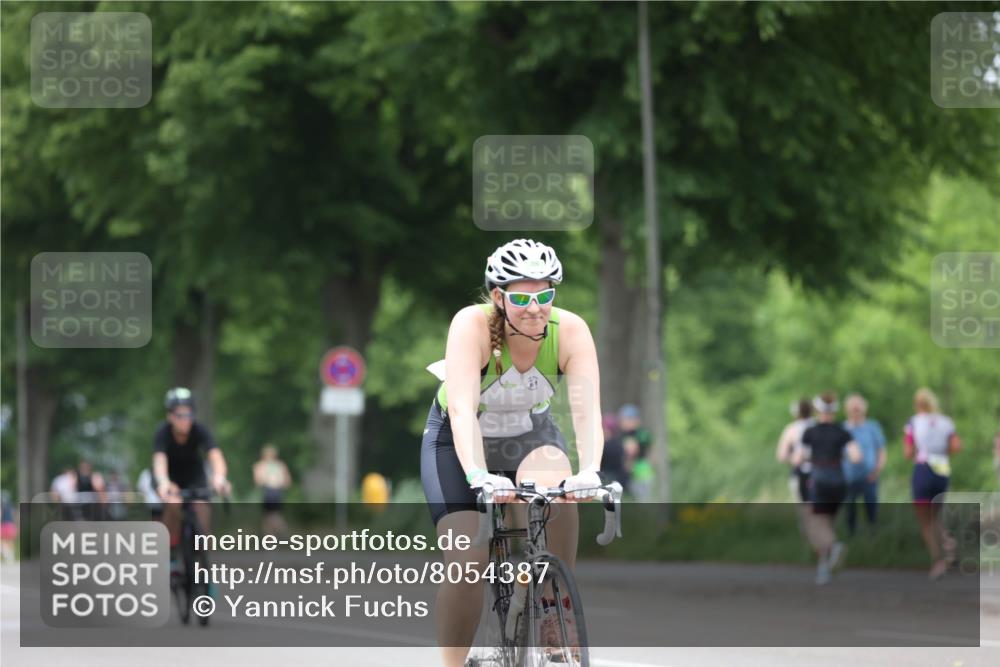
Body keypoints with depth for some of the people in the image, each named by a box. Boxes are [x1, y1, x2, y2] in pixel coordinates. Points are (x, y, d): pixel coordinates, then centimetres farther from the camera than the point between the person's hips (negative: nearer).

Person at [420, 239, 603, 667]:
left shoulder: (571, 331, -25)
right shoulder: (473, 325, -31)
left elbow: (587, 410, -36)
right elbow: (462, 409, -42)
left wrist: (589, 471, -54)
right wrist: (477, 474, -58)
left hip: (531, 434, 2)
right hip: (458, 442, -2)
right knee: (468, 565, -16)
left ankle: (557, 617, -16)